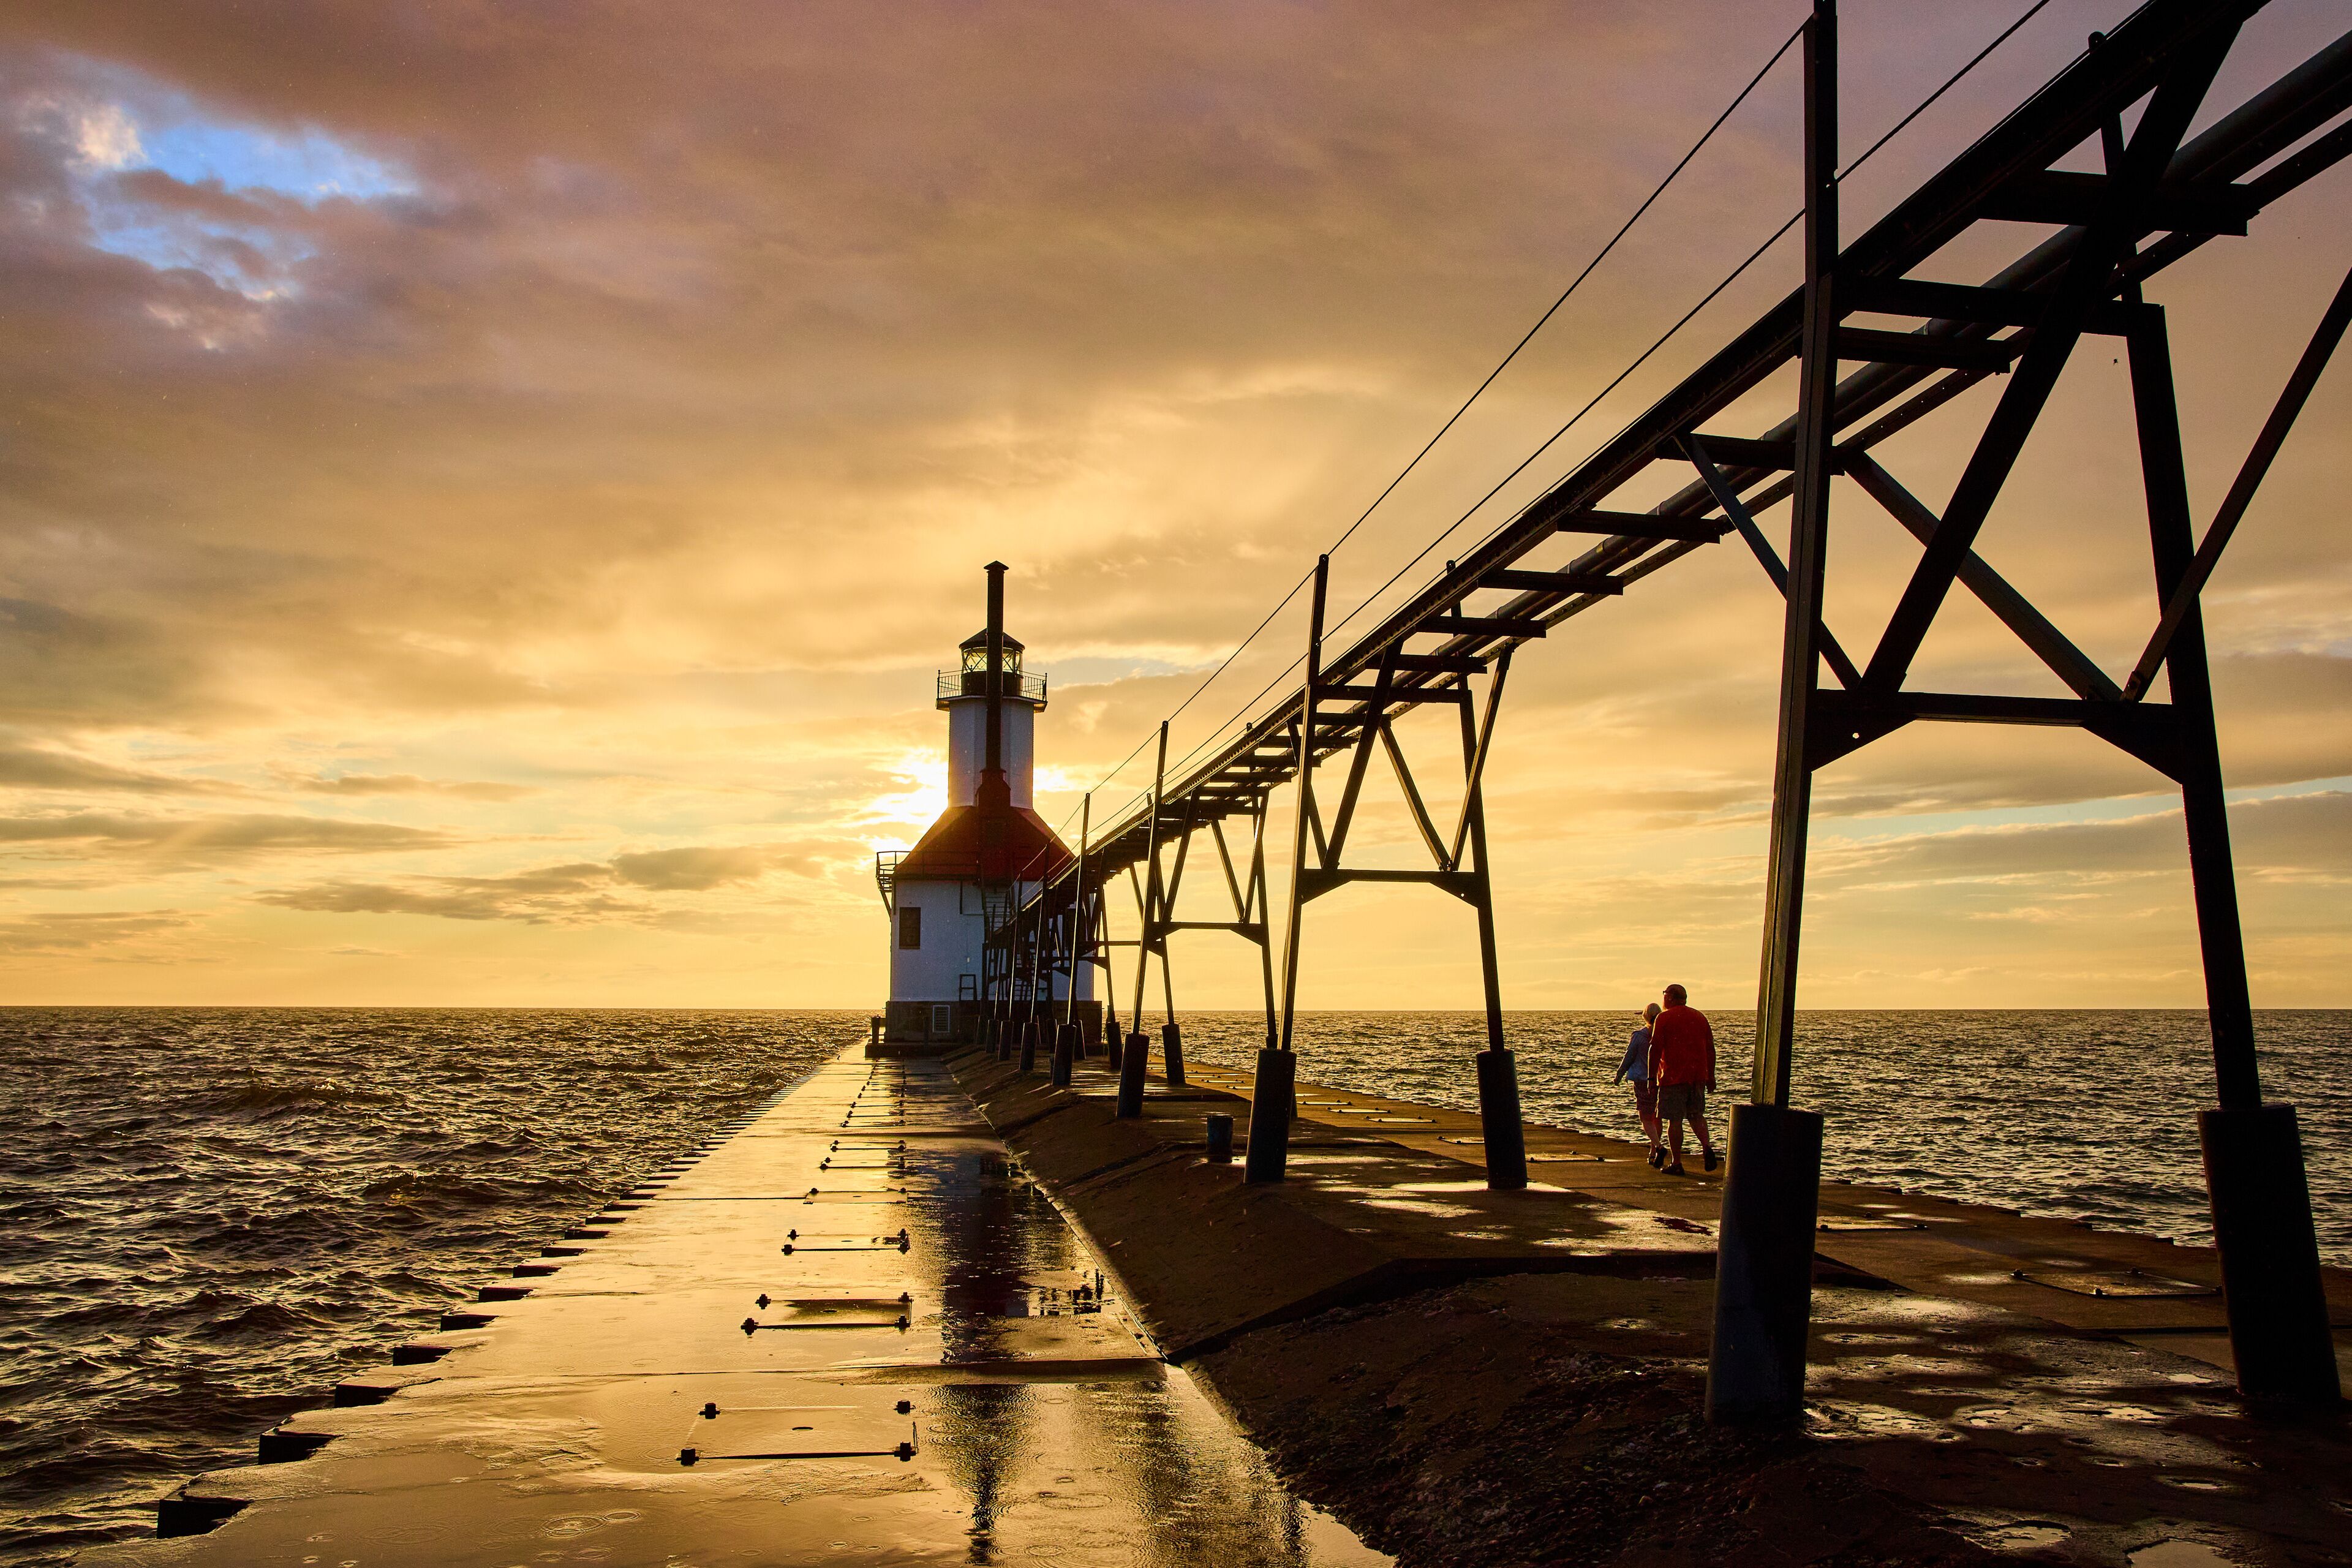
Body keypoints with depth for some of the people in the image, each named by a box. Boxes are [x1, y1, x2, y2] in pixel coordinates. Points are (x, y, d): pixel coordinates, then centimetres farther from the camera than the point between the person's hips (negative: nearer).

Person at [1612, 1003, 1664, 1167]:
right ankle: (1653, 1155, 21)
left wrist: (1618, 1077, 8)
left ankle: (1659, 1147, -22)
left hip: (1643, 1081, -3)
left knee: (1646, 1119, 2)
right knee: (1656, 1118, 16)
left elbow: (1629, 1058, -4)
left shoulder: (1639, 1035, -9)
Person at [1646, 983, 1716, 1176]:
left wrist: (1652, 1077, -7)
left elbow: (1655, 1049, -10)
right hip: (1698, 1076, 5)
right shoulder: (1700, 1017, 11)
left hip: (1673, 1077, -5)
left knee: (1675, 1119, 0)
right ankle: (1707, 1146, -6)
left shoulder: (1664, 1018, -5)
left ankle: (1677, 1164, 2)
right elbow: (1710, 1049, 13)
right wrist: (1711, 1076, 18)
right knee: (1696, 1115, 18)